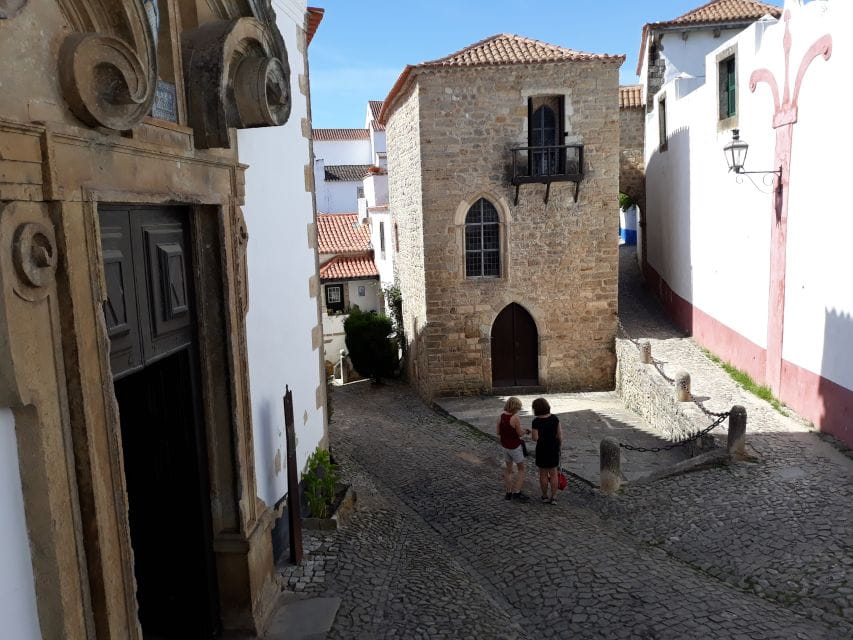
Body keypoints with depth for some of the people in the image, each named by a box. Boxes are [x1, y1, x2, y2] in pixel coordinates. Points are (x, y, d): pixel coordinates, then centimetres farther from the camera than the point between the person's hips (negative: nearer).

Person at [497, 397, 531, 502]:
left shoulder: (501, 417, -4)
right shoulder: (515, 418, -21)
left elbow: (498, 432, 3)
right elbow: (520, 434, -15)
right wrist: (525, 430, 4)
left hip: (505, 446, 6)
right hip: (515, 447, -6)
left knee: (508, 469, 18)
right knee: (521, 469, 10)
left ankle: (508, 493, 22)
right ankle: (516, 492, 5)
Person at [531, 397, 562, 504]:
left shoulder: (536, 421, -19)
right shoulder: (554, 418, -8)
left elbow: (535, 438, -18)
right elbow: (559, 434, -4)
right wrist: (559, 446, 10)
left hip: (542, 449, -3)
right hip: (554, 448, 3)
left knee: (543, 474, 13)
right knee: (553, 473, 14)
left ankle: (545, 496, 24)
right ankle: (554, 498, 15)